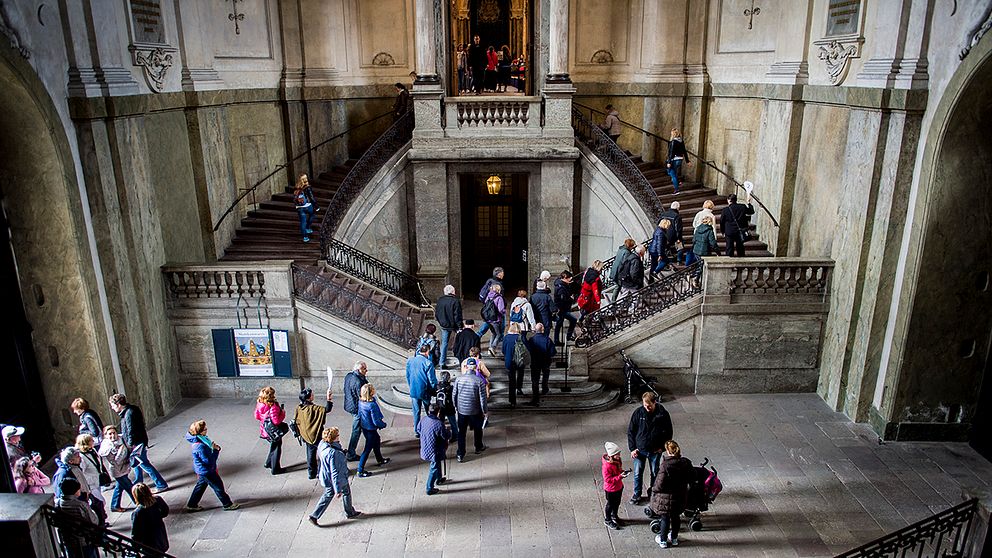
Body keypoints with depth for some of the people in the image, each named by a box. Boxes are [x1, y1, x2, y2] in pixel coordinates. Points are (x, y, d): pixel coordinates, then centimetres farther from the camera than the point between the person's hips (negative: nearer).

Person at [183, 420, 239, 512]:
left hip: (202, 470, 9)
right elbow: (209, 460, -29)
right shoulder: (200, 446, -36)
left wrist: (213, 447, -10)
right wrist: (216, 450, -21)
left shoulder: (196, 439, -6)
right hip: (206, 471, -9)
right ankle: (228, 504, 26)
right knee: (218, 486, 8)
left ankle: (191, 505, 40)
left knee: (201, 485, 26)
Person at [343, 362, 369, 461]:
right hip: (357, 408, -10)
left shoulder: (349, 376, 1)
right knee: (356, 431, 1)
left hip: (350, 405, 10)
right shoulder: (358, 381, -28)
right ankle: (351, 455, 9)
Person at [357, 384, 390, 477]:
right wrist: (383, 424, -5)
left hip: (364, 427, 9)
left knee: (377, 440, 29)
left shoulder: (360, 401, -9)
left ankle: (380, 460, 49)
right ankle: (360, 471, 13)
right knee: (367, 449, 5)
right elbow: (376, 421, -25)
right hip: (371, 430, -9)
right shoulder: (372, 405, -31)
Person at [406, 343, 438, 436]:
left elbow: (407, 376, 9)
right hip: (425, 391, -3)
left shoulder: (410, 361, -3)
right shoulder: (428, 363, -18)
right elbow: (432, 379, -13)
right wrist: (434, 389, 2)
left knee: (416, 412, 14)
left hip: (413, 391, 4)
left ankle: (417, 431, 21)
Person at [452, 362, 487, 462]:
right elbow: (482, 398, -13)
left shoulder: (459, 379, -11)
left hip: (461, 410, 2)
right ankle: (479, 447, 42)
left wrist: (456, 406, 15)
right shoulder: (479, 380, -18)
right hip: (475, 411, -1)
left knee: (461, 432, 11)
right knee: (478, 429, 23)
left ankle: (460, 455, 13)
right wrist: (484, 411, 1)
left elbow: (454, 395, -1)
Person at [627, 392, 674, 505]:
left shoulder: (663, 414, -14)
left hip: (655, 450, 0)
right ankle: (637, 494, 30)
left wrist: (662, 447, -5)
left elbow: (668, 432, 0)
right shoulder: (638, 413, -14)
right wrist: (632, 448, -7)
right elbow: (630, 431, -4)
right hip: (640, 450, 0)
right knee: (638, 473, 11)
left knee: (655, 473, 16)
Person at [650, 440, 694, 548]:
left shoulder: (665, 465, -29)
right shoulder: (686, 463, -11)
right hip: (680, 496, 5)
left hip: (666, 497, -5)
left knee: (665, 518, 14)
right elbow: (690, 478, 3)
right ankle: (674, 538, 41)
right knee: (676, 516, 24)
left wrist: (654, 490, -6)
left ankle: (663, 540, 31)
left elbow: (660, 484, -25)